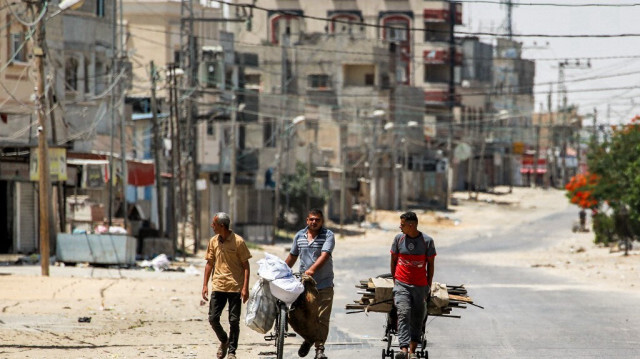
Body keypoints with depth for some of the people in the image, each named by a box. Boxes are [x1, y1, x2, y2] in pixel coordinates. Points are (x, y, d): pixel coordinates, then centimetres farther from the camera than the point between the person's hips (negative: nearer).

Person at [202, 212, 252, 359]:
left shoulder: (238, 241, -8)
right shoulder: (213, 241, 6)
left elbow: (246, 265, -5)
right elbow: (210, 263, 14)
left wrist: (245, 287, -11)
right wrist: (205, 285, 8)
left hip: (235, 286, -4)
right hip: (218, 286, 4)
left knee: (234, 321, 1)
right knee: (213, 318, 0)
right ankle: (224, 341, 26)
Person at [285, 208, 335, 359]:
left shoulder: (328, 235, -4)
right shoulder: (299, 236, 10)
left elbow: (324, 256, -18)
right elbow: (292, 256, 23)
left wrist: (312, 269, -32)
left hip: (324, 285, -4)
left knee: (322, 317, -7)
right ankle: (308, 339, 31)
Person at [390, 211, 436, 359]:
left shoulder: (427, 241, -2)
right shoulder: (399, 238, 3)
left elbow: (430, 265, 5)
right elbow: (393, 260, 13)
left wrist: (428, 286, 5)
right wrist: (395, 281, 12)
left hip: (420, 286, 0)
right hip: (402, 284, 0)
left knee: (417, 318, 3)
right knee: (403, 314, -18)